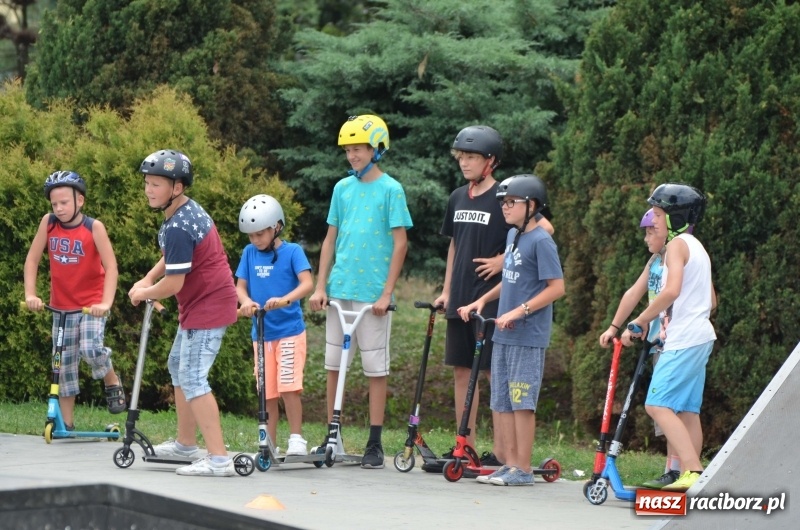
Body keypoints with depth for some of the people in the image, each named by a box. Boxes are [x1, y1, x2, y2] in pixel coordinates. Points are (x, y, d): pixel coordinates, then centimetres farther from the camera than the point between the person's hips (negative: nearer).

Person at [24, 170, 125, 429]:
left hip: (92, 305, -4)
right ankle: (66, 424, 11)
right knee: (65, 364, 4)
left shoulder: (94, 227, -14)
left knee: (90, 348, -26)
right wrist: (30, 294, -12)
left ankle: (112, 382, 5)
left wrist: (106, 302, -27)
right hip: (62, 306, 4)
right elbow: (32, 259, -1)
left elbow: (111, 266, -17)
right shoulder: (48, 223, -5)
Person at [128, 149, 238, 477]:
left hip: (207, 307, -11)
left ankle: (218, 459, -19)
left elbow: (174, 283, -25)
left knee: (192, 379, -14)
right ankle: (186, 444, 34)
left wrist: (143, 293, -6)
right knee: (178, 367, 23)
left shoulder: (177, 228, -25)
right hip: (198, 305, 11)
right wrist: (148, 280, 7)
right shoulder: (188, 210, 7)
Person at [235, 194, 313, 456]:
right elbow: (240, 286, 6)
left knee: (289, 387, -13)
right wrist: (246, 301, -17)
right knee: (267, 392, 7)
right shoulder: (250, 253, 7)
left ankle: (296, 439, -5)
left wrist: (284, 300, -34)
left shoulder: (292, 251, -6)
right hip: (261, 332, 4)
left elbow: (307, 283, -17)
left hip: (289, 329, -4)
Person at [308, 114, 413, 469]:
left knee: (375, 367, 0)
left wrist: (386, 293, -11)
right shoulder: (343, 188, 9)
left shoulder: (390, 189, -5)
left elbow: (400, 243, -6)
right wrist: (320, 286, 6)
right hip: (339, 290, 5)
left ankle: (375, 444, 5)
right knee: (333, 363, 7)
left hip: (372, 293, -5)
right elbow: (331, 239, 14)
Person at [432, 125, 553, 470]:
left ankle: (499, 453, -2)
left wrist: (505, 260, -15)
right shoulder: (458, 198, 12)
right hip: (460, 300, 7)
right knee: (462, 371, 9)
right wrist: (446, 291, 16)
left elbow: (545, 229, -15)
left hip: (493, 297, -7)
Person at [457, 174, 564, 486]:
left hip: (528, 336, -9)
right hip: (503, 334, 9)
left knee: (521, 402, -5)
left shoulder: (541, 241, -12)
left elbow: (556, 288, -15)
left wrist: (519, 311, -19)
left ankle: (523, 469, 0)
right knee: (502, 402, 9)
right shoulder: (512, 236, 13)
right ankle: (510, 464, 16)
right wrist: (482, 301, 13)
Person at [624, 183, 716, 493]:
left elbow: (671, 291, -23)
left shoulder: (677, 244, -9)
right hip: (701, 336, 10)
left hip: (684, 339, -10)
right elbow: (711, 300, 25)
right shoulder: (697, 247, 20)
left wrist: (639, 323, -17)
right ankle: (691, 477, 8)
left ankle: (693, 472, -24)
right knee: (688, 409, 9)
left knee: (658, 404, -14)